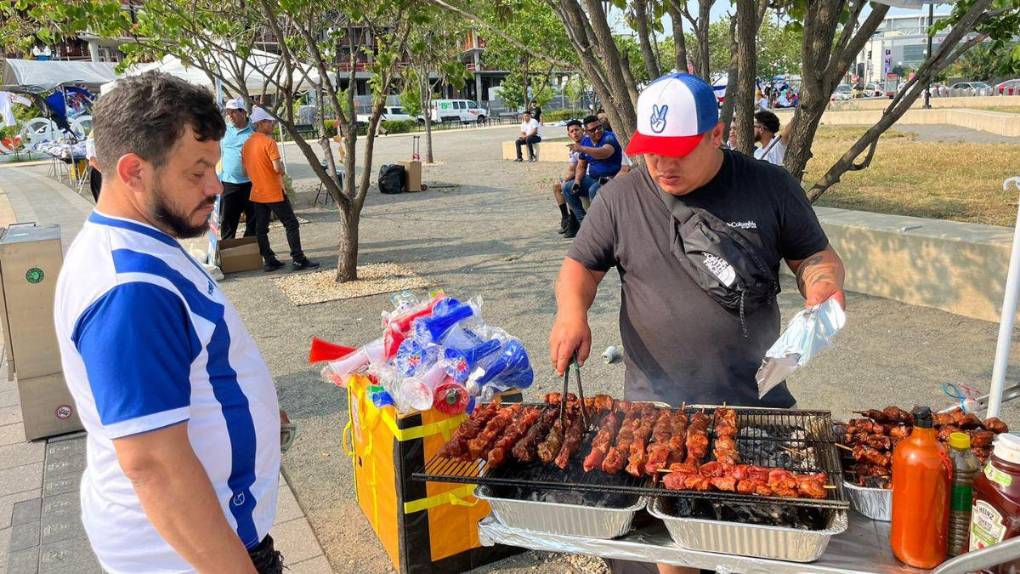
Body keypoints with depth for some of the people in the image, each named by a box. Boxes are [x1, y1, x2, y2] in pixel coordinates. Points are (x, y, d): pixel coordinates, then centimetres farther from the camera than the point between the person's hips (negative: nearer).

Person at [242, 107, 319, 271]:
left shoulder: (247, 144, 8)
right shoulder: (269, 142, -15)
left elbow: (246, 169, 14)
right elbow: (278, 168, -22)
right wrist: (282, 167, -1)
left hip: (257, 193, 8)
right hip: (274, 193, -7)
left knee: (261, 228, 9)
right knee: (291, 224, 0)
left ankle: (269, 260, 12)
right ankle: (298, 259, -1)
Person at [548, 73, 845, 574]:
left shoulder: (772, 187, -2)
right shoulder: (621, 198, -3)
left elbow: (816, 255, 8)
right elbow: (580, 265, 6)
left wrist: (822, 284, -14)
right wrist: (571, 312, -14)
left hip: (754, 400, 0)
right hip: (656, 401, 0)